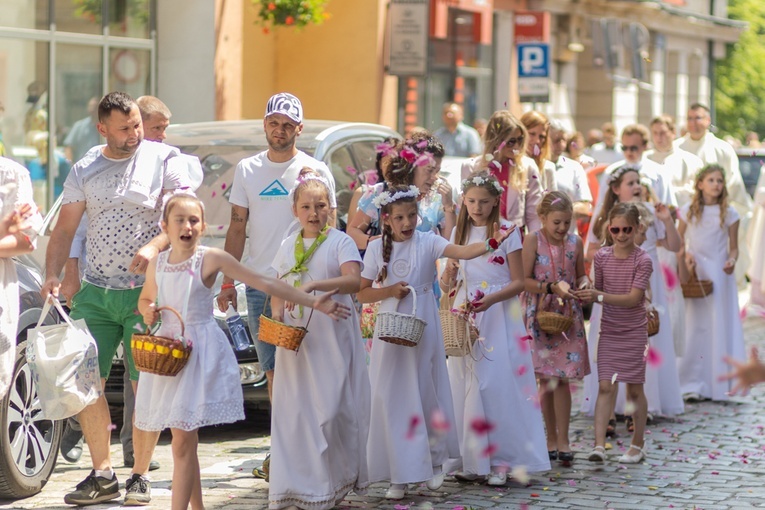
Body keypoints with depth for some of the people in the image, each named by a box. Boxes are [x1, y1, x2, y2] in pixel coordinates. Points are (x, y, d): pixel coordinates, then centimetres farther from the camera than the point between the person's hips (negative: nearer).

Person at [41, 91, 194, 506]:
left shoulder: (162, 159, 0)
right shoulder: (84, 170, 9)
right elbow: (65, 229, 8)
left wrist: (154, 246, -24)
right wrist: (52, 275, -7)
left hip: (145, 291, -3)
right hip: (94, 293, 3)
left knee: (146, 384, -1)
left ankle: (140, 476, 10)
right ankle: (102, 475, 10)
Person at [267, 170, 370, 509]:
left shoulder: (340, 242, -2)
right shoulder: (287, 247, 12)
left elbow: (354, 280, -18)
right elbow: (277, 291, 18)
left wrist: (313, 285, -29)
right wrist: (276, 314, -2)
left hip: (332, 338, -4)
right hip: (295, 338, 4)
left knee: (331, 410, -6)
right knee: (293, 410, 1)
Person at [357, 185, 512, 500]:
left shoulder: (427, 243, -4)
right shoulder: (377, 249, 1)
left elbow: (463, 252, -21)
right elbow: (362, 293, 4)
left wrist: (492, 243, -39)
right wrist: (390, 291, -13)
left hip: (422, 331, -1)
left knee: (426, 393, 5)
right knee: (393, 398, 1)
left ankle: (435, 462, 24)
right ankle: (399, 475, 7)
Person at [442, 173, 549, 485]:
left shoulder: (507, 232, -3)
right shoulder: (459, 232, 10)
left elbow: (518, 282, -5)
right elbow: (450, 278, 16)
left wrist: (490, 300, -20)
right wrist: (447, 283, -8)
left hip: (499, 316, -4)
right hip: (466, 317, 4)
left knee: (496, 385, -7)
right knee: (466, 385, 1)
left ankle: (500, 460, -1)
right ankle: (473, 460, 8)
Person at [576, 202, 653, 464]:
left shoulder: (643, 260, -11)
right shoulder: (601, 257, 0)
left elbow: (633, 298, -19)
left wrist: (599, 296, -28)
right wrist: (585, 295, -10)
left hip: (634, 332, -2)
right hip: (609, 332, 2)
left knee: (634, 389, 6)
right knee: (605, 386, -7)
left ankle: (638, 445, 19)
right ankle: (599, 445, -13)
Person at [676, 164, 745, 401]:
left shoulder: (729, 213, 1)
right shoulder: (688, 211, 3)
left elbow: (733, 247, 4)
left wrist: (732, 261, -17)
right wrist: (686, 255, -10)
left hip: (719, 275, 0)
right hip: (693, 275, 0)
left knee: (719, 326, -2)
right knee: (694, 326, -1)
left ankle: (719, 383, 3)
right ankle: (694, 384, 3)